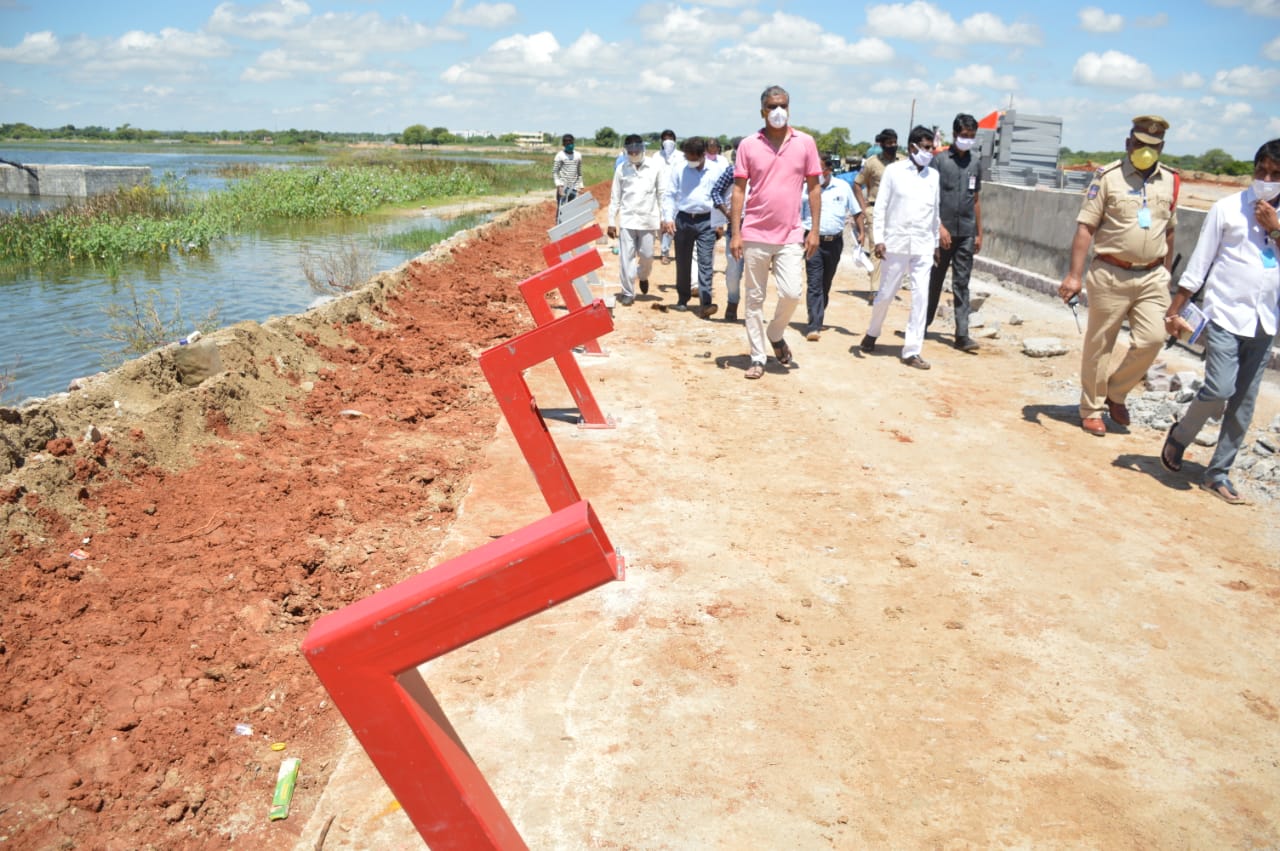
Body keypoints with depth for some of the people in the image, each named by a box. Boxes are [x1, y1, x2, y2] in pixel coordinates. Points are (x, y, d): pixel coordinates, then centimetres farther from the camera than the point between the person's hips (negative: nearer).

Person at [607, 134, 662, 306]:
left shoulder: (655, 167, -1)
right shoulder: (621, 169, 2)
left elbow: (662, 194, 2)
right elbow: (615, 197, 5)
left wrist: (665, 218, 0)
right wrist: (611, 222, 4)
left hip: (648, 219, 0)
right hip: (627, 219, 0)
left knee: (647, 255, 4)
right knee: (626, 257, -2)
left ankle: (643, 276, 37)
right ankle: (628, 293, 8)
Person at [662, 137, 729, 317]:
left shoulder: (717, 170, -1)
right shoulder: (679, 170, 1)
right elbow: (669, 194, 5)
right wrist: (668, 217, -6)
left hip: (706, 221, -2)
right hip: (683, 219, 2)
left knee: (705, 261, -9)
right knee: (682, 261, 10)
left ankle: (705, 303, -14)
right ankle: (683, 298, 26)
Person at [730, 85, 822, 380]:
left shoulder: (805, 142, 3)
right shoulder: (748, 145, 1)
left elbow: (814, 187, 6)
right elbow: (738, 190, 1)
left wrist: (814, 230, 1)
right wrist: (735, 233, -4)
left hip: (790, 235, 0)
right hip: (755, 234, 0)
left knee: (792, 292, -10)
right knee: (755, 299, 5)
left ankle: (776, 334, 20)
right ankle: (758, 357, 16)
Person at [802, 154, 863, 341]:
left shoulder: (843, 187, 6)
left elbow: (856, 212, 13)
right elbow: (797, 217, 4)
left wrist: (860, 233, 4)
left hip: (835, 242, 3)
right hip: (813, 241, -3)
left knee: (826, 284, 14)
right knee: (814, 284, -12)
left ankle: (817, 319, 31)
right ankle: (814, 327, -18)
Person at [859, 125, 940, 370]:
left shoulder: (933, 175, 10)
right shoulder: (894, 171, 0)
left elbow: (935, 211, 15)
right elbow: (880, 207, -1)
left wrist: (936, 242, 16)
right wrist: (878, 239, -8)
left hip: (923, 245, 3)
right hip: (896, 242, -3)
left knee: (921, 296, -4)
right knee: (886, 293, 6)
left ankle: (912, 351, 1)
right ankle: (872, 334, 33)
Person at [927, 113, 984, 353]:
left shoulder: (975, 164, 11)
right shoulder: (940, 160, -1)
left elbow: (976, 200, 16)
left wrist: (979, 233, 14)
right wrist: (939, 227, -12)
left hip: (966, 234, 3)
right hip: (942, 231, -3)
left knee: (961, 284, 1)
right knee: (934, 280, 7)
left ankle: (962, 334, -2)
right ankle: (922, 324, 23)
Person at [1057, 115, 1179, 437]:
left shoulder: (1170, 180, 9)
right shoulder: (1108, 177, -5)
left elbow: (1169, 231, 18)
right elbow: (1085, 227, -9)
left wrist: (1167, 273, 19)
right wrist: (1074, 274, -15)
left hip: (1152, 276, 4)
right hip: (1111, 274, -4)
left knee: (1152, 339, -7)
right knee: (1099, 346, 4)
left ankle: (1116, 393, 17)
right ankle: (1092, 410, 18)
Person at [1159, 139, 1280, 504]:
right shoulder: (1228, 208, 0)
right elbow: (1199, 262, 0)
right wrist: (1174, 309, -2)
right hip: (1225, 315, -4)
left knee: (1244, 402, 6)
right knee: (1219, 390, -17)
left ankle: (1218, 473, 16)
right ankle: (1179, 436, 11)